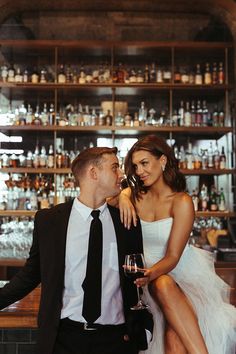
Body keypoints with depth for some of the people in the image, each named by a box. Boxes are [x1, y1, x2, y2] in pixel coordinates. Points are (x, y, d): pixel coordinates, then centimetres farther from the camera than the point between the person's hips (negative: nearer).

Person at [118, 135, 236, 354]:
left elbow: (172, 257, -14)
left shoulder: (182, 202, -12)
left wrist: (150, 274, -33)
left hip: (183, 270, -3)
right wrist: (120, 197, -26)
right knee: (163, 285, -35)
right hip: (152, 275, 3)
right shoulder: (135, 196, 3)